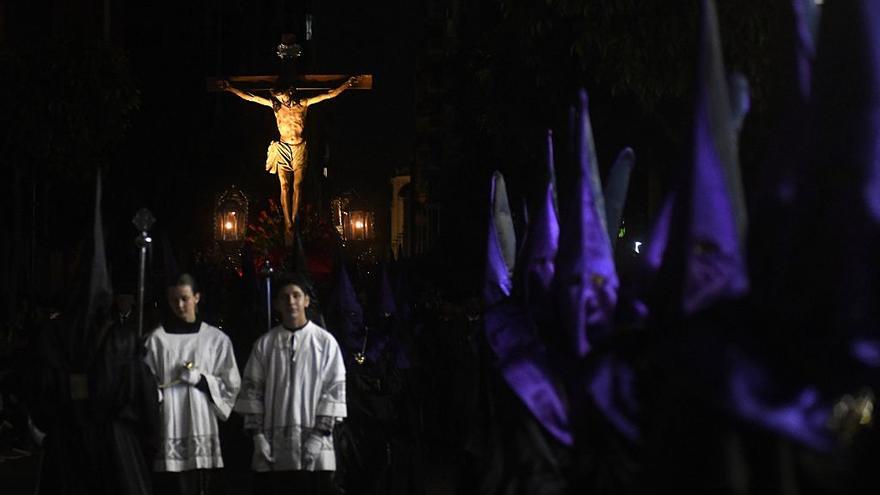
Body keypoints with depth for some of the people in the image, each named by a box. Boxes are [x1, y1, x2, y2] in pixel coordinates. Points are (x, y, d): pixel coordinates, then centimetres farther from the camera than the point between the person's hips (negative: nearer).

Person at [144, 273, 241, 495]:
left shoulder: (216, 339, 8)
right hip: (169, 430, -1)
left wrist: (201, 379, -6)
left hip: (203, 429, 1)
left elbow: (231, 385, 7)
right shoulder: (157, 339, 6)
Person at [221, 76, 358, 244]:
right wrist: (229, 88, 0)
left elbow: (329, 95, 3)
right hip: (283, 149, 0)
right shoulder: (275, 105, 3)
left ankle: (292, 222, 1)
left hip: (299, 149, 0)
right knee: (285, 187, -8)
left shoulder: (303, 104, 2)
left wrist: (346, 84, -3)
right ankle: (288, 226, -11)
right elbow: (249, 97, 4)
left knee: (297, 186, -3)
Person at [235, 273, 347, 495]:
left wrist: (319, 434, -9)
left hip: (313, 447, -2)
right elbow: (251, 389, 7)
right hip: (273, 446, 2)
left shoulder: (325, 342, 2)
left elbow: (335, 390, -1)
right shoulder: (265, 343, 8)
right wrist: (257, 434, -2)